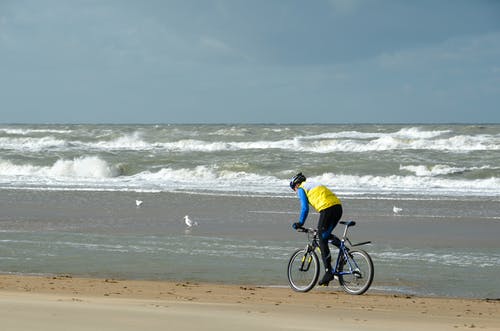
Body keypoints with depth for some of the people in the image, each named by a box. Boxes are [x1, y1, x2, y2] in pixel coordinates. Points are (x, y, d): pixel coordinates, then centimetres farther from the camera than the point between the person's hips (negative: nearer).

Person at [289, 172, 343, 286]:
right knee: (325, 235, 25)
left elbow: (305, 208, 0)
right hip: (338, 207, 8)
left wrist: (300, 223, 9)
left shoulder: (301, 189, 11)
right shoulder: (314, 185, 34)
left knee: (322, 240, -2)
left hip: (327, 208, -8)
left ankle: (328, 271, -7)